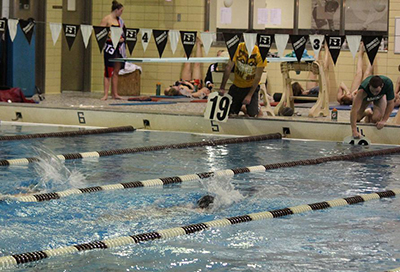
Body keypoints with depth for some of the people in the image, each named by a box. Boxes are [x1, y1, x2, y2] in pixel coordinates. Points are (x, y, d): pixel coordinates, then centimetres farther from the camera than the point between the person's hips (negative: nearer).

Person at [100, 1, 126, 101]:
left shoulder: (120, 20, 14)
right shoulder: (106, 19, -7)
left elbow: (123, 32, 24)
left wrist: (122, 39, 4)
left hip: (119, 47, 7)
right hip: (110, 46, -7)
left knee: (116, 71, 8)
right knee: (108, 71, -7)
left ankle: (115, 93, 12)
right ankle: (106, 94, -7)